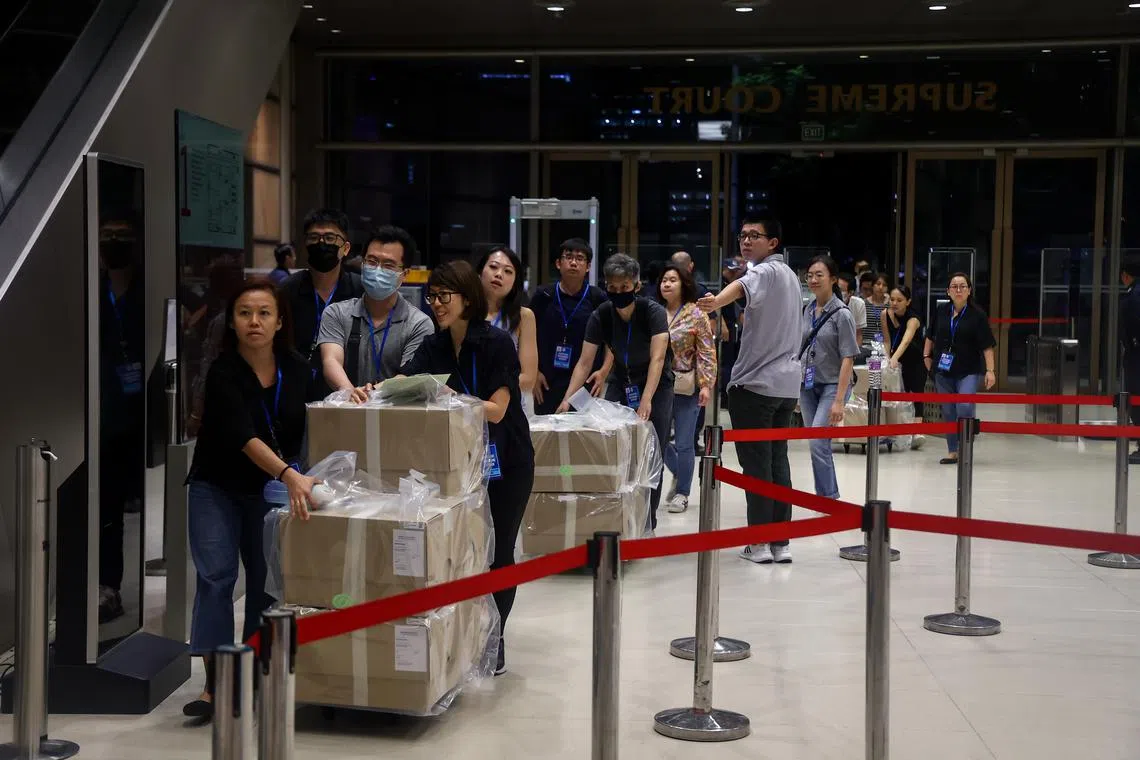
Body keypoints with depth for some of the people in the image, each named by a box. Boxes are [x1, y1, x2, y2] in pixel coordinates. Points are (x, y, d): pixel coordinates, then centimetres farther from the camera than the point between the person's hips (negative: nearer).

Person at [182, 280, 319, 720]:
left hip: (270, 488, 3)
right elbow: (243, 437, -34)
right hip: (216, 487, -3)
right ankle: (214, 686, -9)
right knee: (216, 576, -10)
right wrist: (289, 476, -46)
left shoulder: (297, 371, -7)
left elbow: (309, 431, 4)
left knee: (266, 580, 2)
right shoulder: (223, 373, -20)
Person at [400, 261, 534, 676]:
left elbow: (497, 409, -19)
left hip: (505, 463, -5)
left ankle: (493, 640, 18)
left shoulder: (496, 343, -14)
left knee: (497, 552, 4)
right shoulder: (434, 346, 3)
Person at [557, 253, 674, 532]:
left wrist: (646, 400, -42)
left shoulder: (653, 312, -21)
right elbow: (585, 362, -12)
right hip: (621, 382, 3)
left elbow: (657, 358, -30)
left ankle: (647, 524, 4)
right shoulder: (601, 316, -12)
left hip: (655, 386, -3)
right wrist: (568, 399, -24)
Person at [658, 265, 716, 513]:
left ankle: (682, 492, 15)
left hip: (686, 388, -4)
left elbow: (707, 353, -7)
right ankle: (679, 473, 34)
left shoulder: (696, 315, -5)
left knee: (684, 443, 1)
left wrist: (706, 385, -14)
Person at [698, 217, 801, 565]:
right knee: (778, 461, 11)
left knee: (757, 464, -4)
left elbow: (742, 285, -37)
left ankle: (760, 542, -2)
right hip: (786, 383, 9)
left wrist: (716, 301, -57)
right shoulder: (790, 275, 18)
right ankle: (781, 542, 13)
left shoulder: (765, 272, -13)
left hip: (755, 383, -9)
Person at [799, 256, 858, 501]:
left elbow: (848, 359, -13)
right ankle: (829, 498, 20)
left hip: (832, 385, -6)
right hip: (807, 386, 6)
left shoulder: (841, 314, -10)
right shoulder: (807, 311, 7)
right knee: (817, 445, 9)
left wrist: (839, 400, -18)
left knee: (818, 443, -15)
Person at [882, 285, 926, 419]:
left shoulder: (913, 319, -24)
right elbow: (887, 341, 0)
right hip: (898, 363, 5)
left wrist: (894, 358, -57)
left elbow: (906, 341, -42)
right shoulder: (886, 315, -7)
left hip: (916, 363, -5)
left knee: (916, 398, -9)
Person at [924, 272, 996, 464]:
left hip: (969, 371, -4)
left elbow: (987, 346, -7)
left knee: (965, 407, -19)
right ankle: (953, 451, 18)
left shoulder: (977, 315, -6)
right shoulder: (941, 313, 5)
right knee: (948, 412, 8)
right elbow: (930, 337, 22)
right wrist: (927, 356, 13)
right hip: (943, 371, 4)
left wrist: (990, 371, -13)